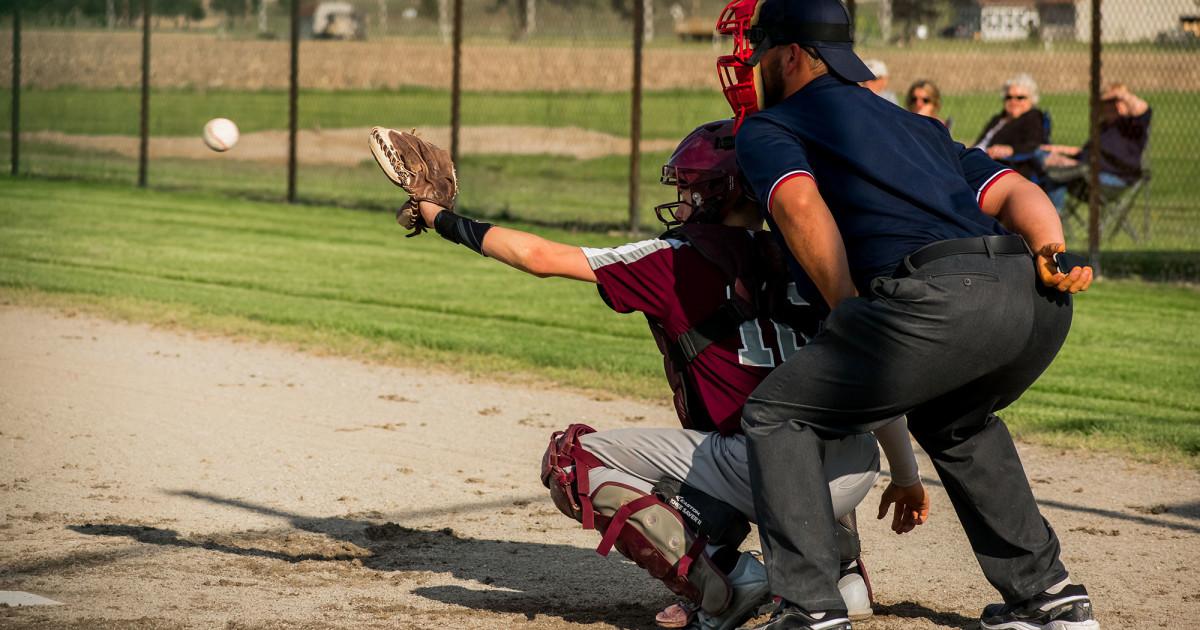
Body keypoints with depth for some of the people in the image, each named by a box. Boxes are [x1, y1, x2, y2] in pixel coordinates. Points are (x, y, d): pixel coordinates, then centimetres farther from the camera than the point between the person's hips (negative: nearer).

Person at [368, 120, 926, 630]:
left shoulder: (682, 259, 3)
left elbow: (541, 257, 7)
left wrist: (446, 221, 19)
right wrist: (906, 476, 26)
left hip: (759, 475, -6)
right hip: (853, 473, 6)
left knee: (570, 460, 6)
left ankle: (718, 582, -6)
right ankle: (841, 569, 23)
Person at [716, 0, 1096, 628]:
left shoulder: (764, 129, 17)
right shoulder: (917, 127, 38)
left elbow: (800, 205, -5)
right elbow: (1015, 190, 24)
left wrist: (850, 316, 0)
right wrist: (1053, 254, 8)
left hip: (943, 299, -7)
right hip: (1041, 306, 7)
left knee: (776, 412, 8)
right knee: (953, 420, 35)